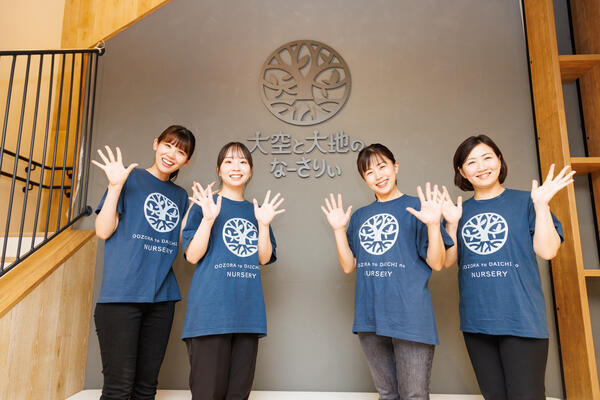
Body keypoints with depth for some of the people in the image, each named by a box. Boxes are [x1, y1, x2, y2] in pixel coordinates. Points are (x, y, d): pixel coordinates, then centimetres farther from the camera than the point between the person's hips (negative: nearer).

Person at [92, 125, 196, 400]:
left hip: (161, 295, 5)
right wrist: (115, 186, -13)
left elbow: (185, 243, 15)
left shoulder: (180, 195, 17)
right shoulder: (130, 179, 2)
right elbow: (103, 231, -4)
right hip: (122, 293, -5)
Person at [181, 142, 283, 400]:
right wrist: (208, 219, -17)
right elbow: (192, 256, -5)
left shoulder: (256, 210, 15)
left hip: (248, 310, 5)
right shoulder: (205, 204, 3)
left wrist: (264, 224, -6)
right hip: (211, 309, -4)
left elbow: (264, 258, 8)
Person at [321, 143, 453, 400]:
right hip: (370, 318, 5)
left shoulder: (417, 207, -1)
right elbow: (348, 266, 9)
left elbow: (436, 263, -6)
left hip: (410, 317, -4)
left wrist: (433, 224, -21)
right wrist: (339, 230, -2)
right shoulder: (359, 216, 12)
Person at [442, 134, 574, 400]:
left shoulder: (524, 202, 0)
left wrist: (541, 204, -14)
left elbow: (547, 251, -9)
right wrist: (451, 223, -10)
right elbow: (448, 261, 2)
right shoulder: (459, 211, 7)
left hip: (521, 320, -3)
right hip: (476, 321, 3)